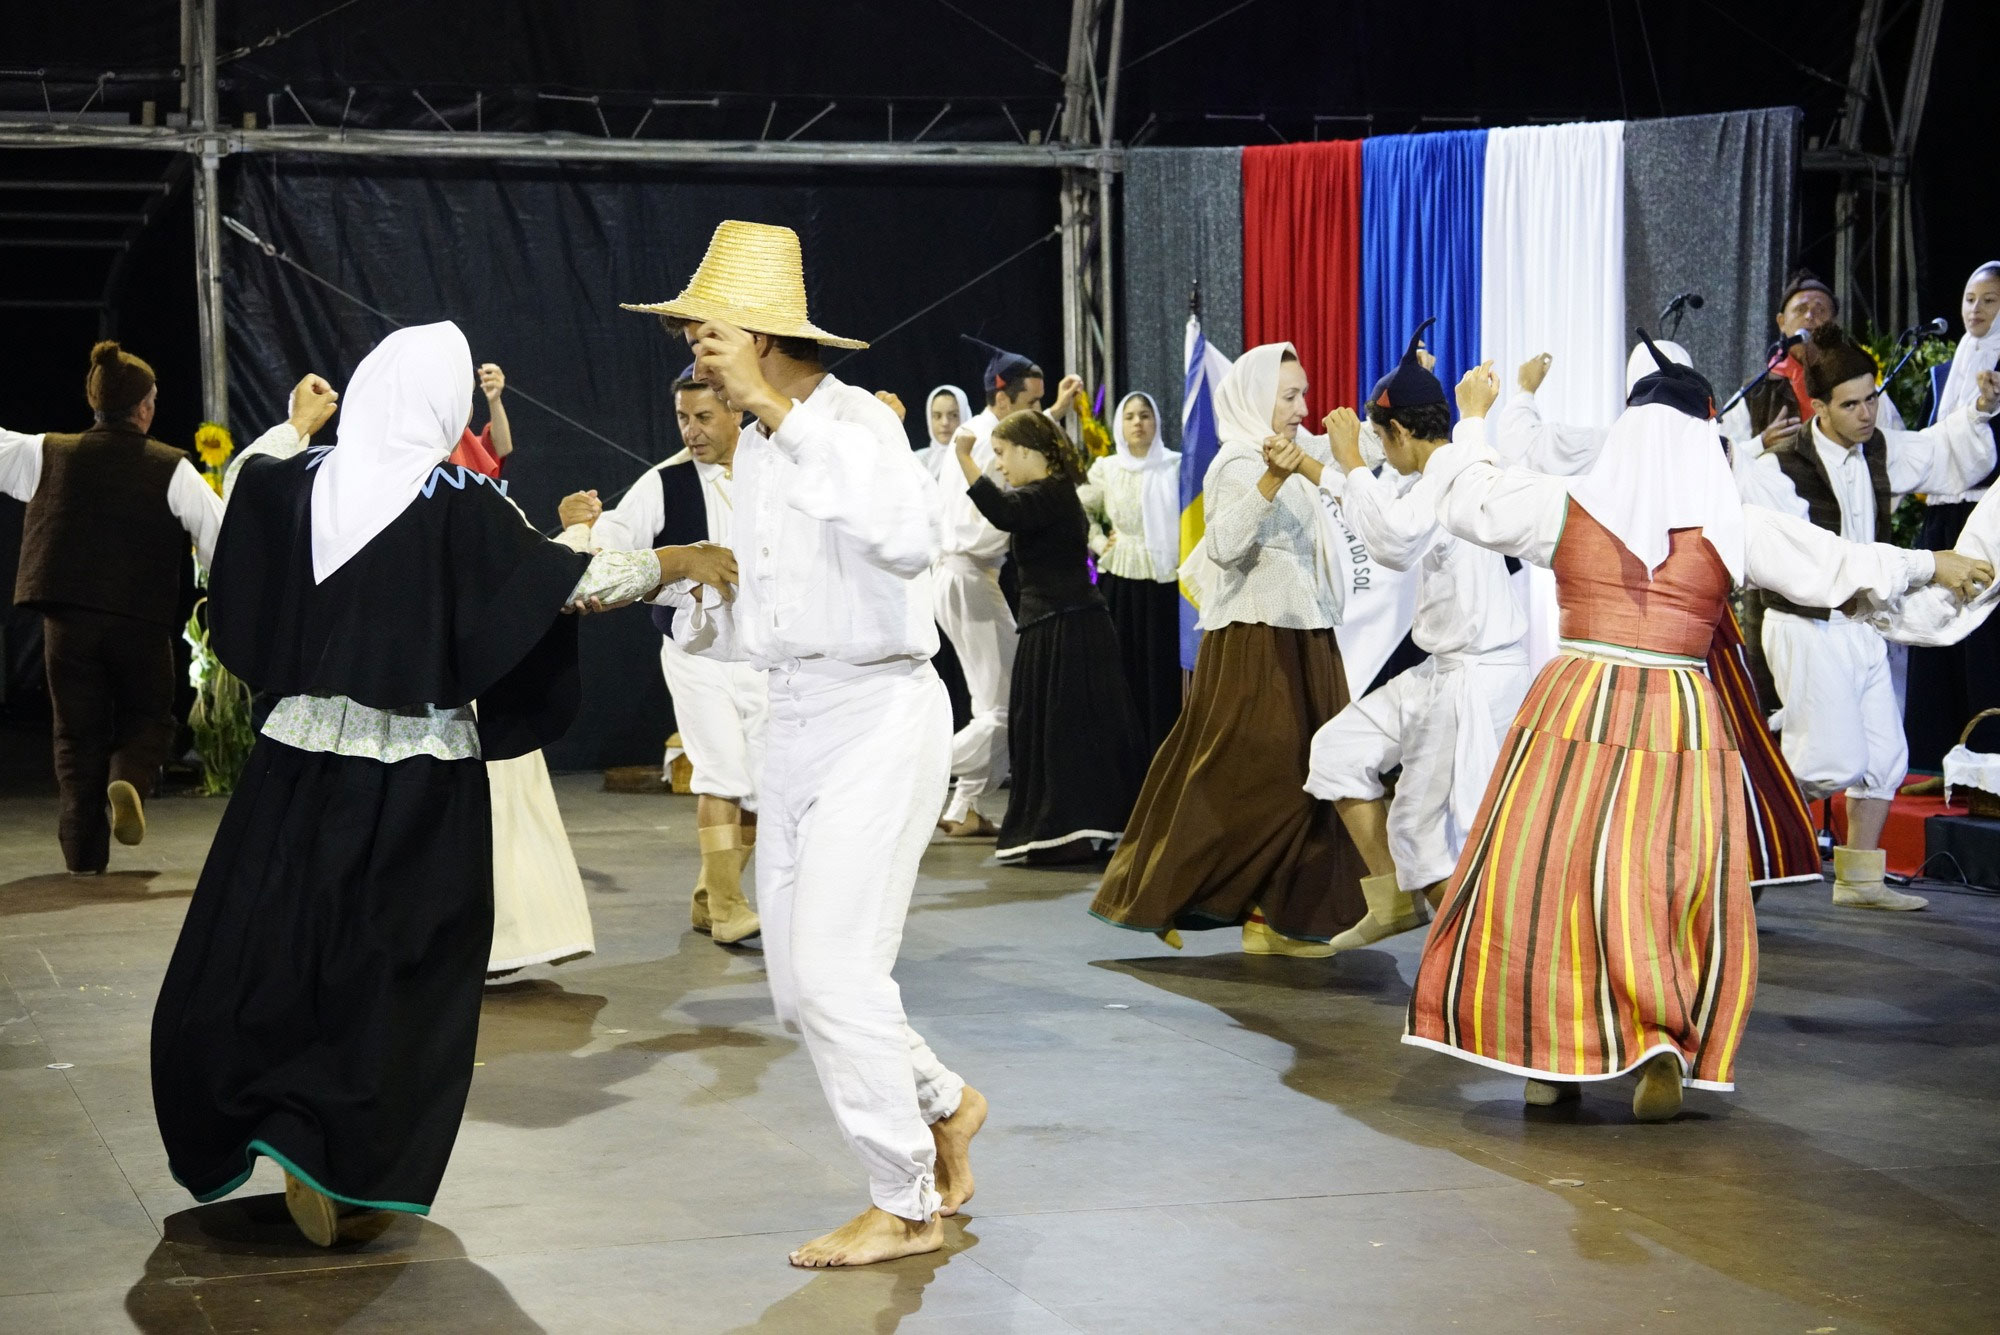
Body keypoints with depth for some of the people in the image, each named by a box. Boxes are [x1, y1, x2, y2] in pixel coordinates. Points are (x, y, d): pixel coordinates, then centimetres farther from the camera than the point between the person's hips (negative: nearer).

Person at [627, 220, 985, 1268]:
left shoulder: (855, 421, -15)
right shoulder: (757, 447, 11)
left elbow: (907, 539, -37)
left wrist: (780, 411, -33)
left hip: (879, 716, -9)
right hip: (794, 720, 9)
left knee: (831, 963, -10)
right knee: (799, 982, 10)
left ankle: (904, 1206, 4)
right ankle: (942, 1104, 32)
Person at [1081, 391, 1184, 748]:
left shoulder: (1175, 465, 0)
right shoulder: (1106, 469, 6)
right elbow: (1081, 513, 17)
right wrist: (1099, 542, 5)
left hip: (1166, 580, -2)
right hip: (1120, 581, 2)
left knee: (1164, 667, -3)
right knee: (1124, 669, 2)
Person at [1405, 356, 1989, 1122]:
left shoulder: (1567, 507, 1)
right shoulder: (1736, 528, 1)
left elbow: (1465, 500, 13)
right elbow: (1836, 567, 11)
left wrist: (1473, 420, 30)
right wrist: (1932, 565, 27)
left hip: (1576, 708, 0)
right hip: (1680, 722, 0)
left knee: (1547, 871, 8)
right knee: (1675, 886, 7)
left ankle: (1547, 1052, 12)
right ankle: (1665, 1045, -7)